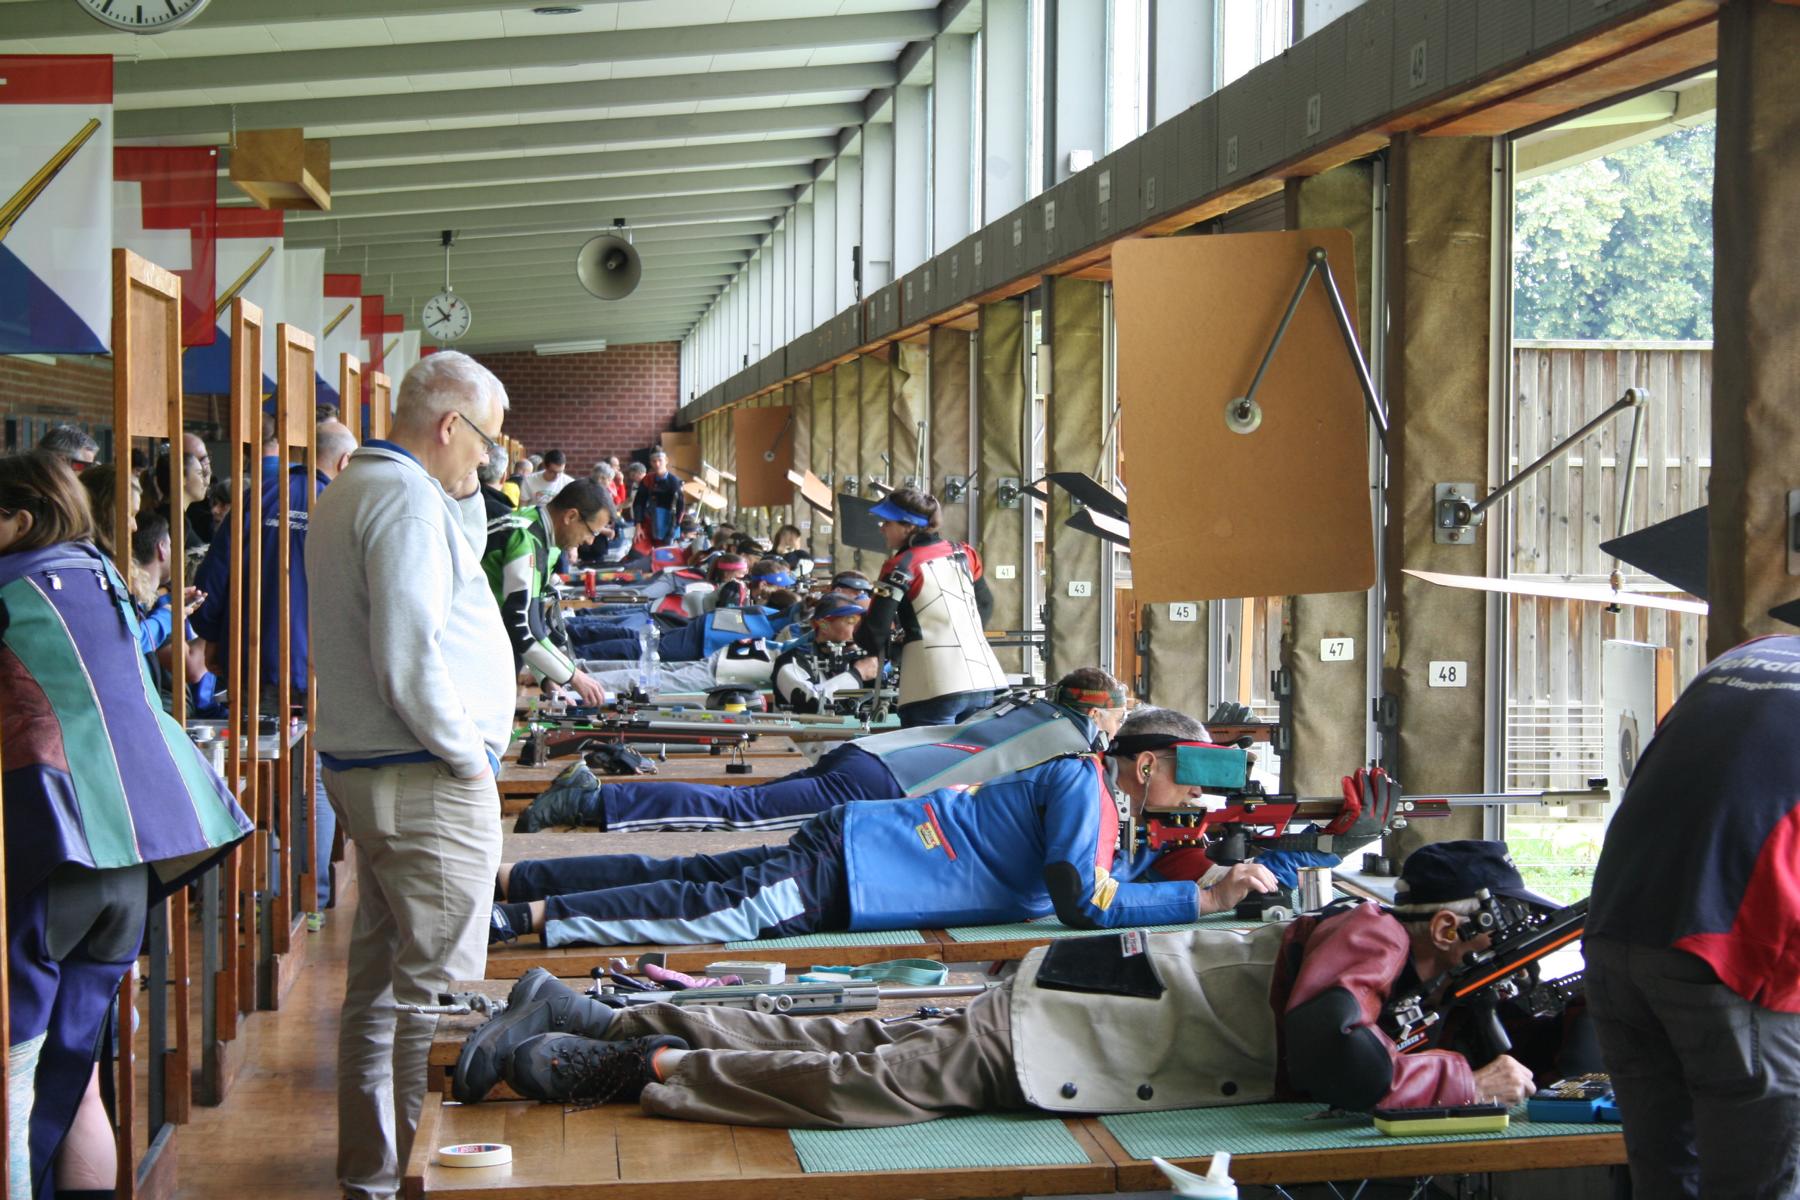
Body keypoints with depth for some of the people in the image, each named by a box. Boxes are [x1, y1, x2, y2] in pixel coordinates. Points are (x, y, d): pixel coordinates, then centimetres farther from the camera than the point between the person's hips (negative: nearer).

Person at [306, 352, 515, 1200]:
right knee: (438, 986, -5)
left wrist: (462, 494, 15)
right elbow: (410, 660, -24)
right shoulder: (407, 497, -17)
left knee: (380, 977, 17)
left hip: (361, 771, 10)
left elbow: (461, 558, 29)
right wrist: (467, 755, -14)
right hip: (424, 780, -10)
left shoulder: (349, 490, 15)